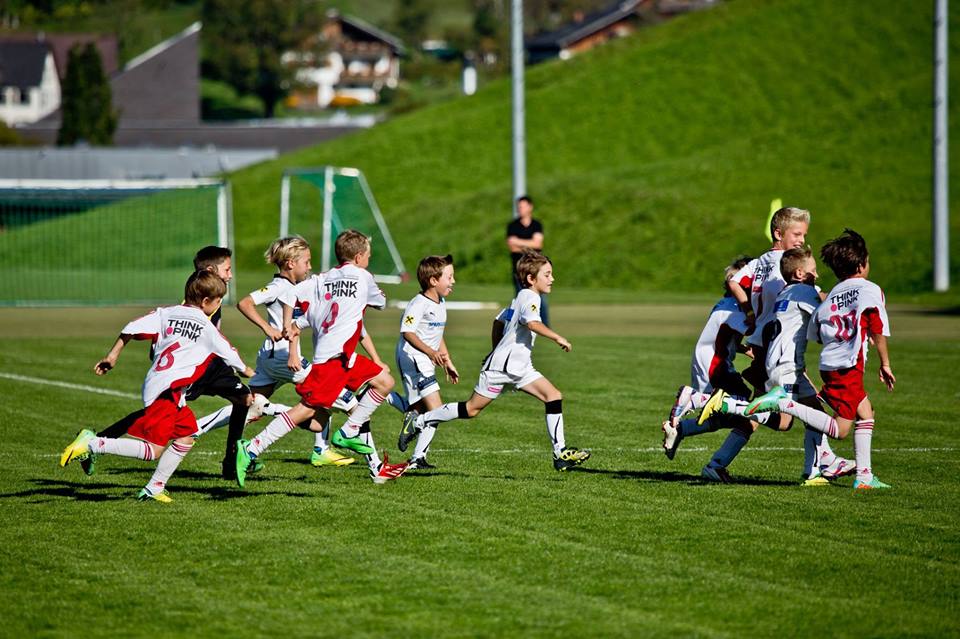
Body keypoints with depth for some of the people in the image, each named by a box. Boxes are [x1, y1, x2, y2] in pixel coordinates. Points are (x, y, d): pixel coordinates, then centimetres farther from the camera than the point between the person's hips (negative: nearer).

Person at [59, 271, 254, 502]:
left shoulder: (166, 313, 14)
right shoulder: (207, 328, 0)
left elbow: (133, 328, 3)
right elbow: (229, 356, 13)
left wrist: (112, 355, 11)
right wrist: (248, 372, 32)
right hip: (167, 390, -8)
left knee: (186, 436, 19)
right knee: (152, 449, -12)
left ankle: (154, 488, 19)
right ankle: (93, 444, -20)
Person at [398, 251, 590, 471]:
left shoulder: (520, 298, 17)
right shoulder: (530, 297, -13)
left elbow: (499, 321, 27)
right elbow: (533, 323, -33)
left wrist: (497, 351, 33)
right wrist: (558, 338, -32)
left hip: (520, 367, 10)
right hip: (501, 366, -10)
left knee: (554, 396, -5)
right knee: (472, 409, -2)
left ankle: (560, 453, -7)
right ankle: (418, 422, 12)